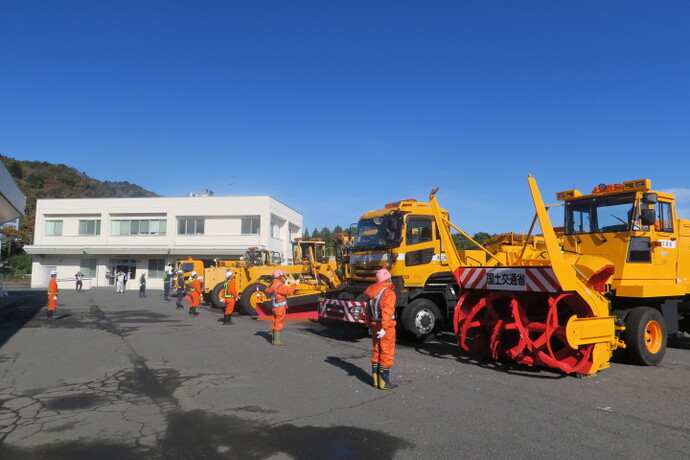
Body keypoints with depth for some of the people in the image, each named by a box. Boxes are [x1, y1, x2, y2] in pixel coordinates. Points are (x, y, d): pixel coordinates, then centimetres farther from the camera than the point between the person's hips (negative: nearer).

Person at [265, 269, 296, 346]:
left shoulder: (272, 285, 9)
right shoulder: (279, 286, -19)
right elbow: (289, 291, -30)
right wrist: (293, 286, -11)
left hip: (275, 307, 10)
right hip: (280, 307, -10)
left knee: (276, 323, 16)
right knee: (279, 323, -5)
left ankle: (275, 340, 24)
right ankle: (277, 341, -3)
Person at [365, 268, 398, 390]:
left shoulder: (372, 293, 10)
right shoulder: (388, 292, -14)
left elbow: (368, 311, 15)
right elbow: (387, 311, -24)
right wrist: (384, 328, -27)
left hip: (375, 325, 8)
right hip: (386, 326, -8)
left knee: (376, 352, 15)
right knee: (387, 353, -1)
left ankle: (376, 380, 23)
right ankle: (384, 382, 2)